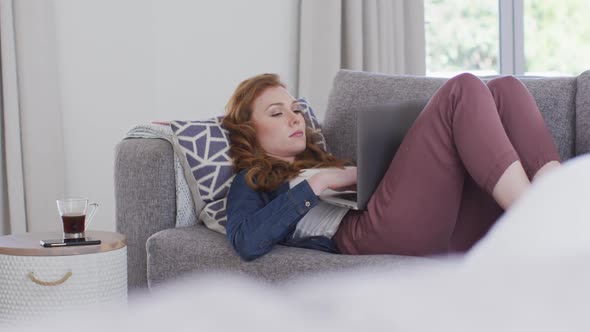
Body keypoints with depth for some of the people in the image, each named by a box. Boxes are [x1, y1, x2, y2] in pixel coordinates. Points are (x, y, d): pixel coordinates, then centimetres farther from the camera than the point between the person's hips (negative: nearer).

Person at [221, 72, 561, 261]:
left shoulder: (318, 161, 40)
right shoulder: (252, 182, 20)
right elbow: (247, 243, -4)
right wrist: (316, 183, -3)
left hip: (443, 226, 7)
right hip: (374, 231, -7)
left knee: (504, 89, -4)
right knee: (463, 89, -15)